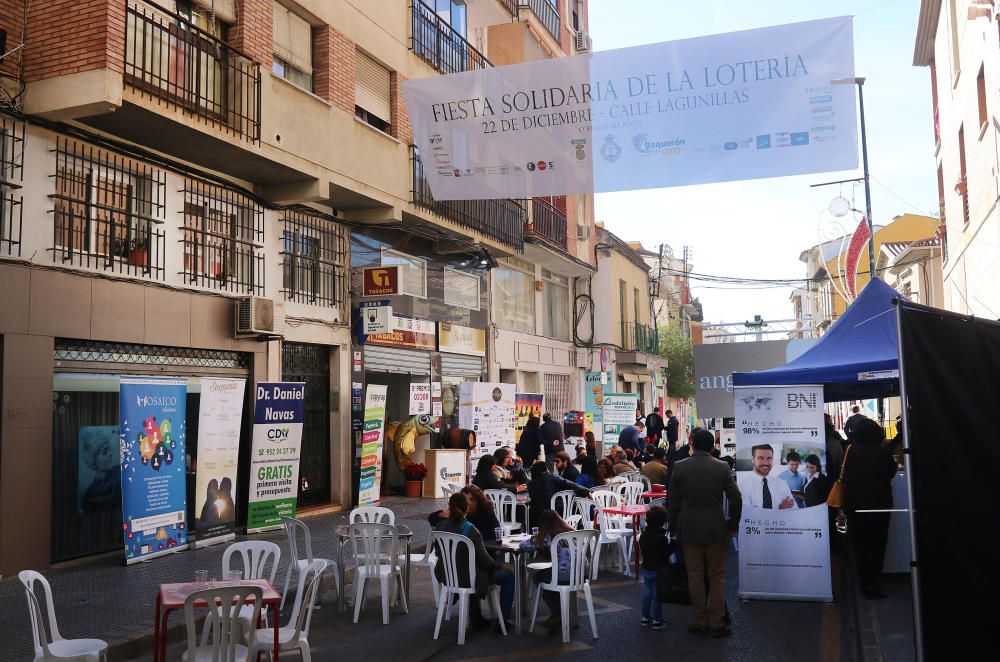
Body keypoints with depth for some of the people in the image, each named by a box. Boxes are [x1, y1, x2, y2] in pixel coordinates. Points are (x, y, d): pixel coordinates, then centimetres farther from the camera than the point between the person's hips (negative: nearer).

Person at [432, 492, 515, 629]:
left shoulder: (441, 526, -8)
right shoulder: (470, 530, -24)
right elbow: (484, 559, -18)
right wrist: (499, 566, 3)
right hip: (468, 579, -6)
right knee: (509, 575, 10)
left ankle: (477, 619, 40)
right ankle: (503, 620, 15)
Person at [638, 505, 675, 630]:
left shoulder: (643, 535, 2)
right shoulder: (662, 538, -20)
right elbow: (666, 552, -22)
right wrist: (674, 543, -13)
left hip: (646, 568, 7)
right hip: (658, 570, -7)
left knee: (647, 592, 15)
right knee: (657, 594, 0)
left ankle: (645, 617, 22)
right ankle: (657, 620, 5)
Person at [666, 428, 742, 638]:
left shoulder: (679, 467, -5)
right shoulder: (722, 467, -6)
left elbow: (672, 502, -1)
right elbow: (736, 499, -5)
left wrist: (673, 527, 9)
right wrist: (732, 526, 8)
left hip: (689, 529, 0)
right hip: (715, 530, 0)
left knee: (695, 576, 9)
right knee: (717, 577, 9)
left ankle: (700, 621, 14)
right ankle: (716, 624, 10)